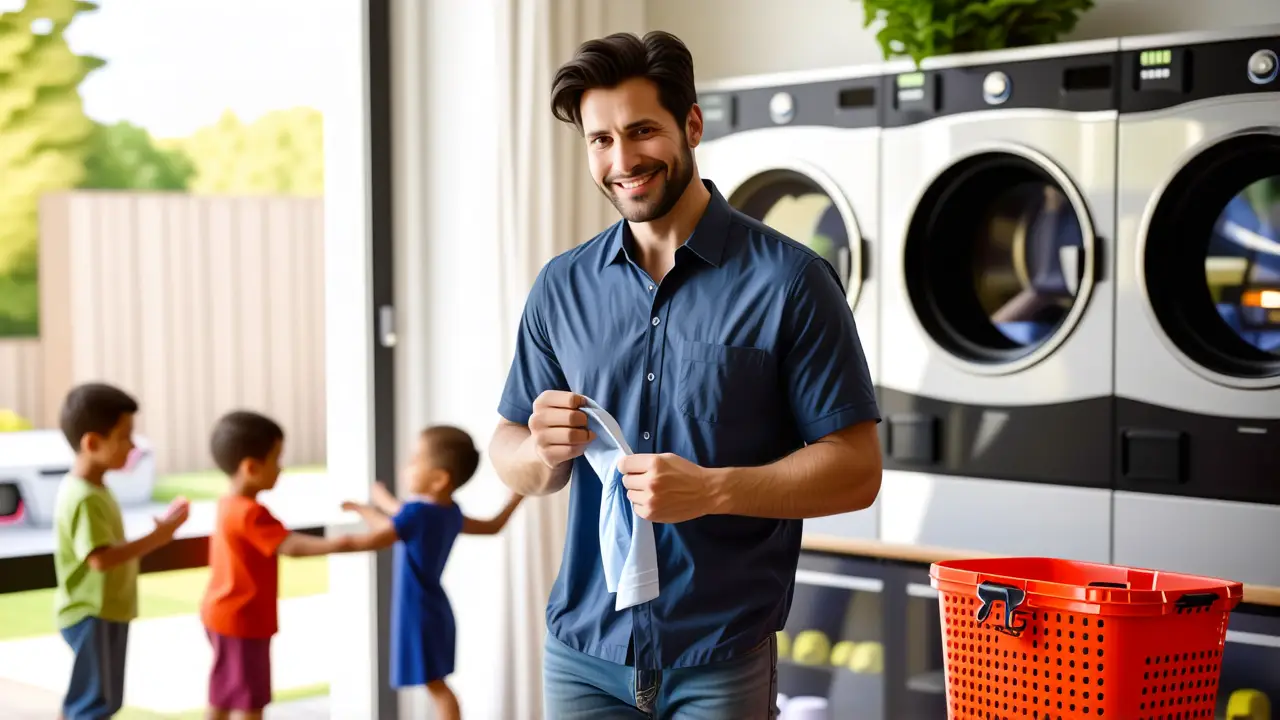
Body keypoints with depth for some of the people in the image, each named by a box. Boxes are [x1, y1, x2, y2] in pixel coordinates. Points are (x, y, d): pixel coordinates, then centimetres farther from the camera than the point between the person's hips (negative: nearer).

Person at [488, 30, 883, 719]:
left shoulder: (788, 280, -7)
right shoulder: (562, 286, 6)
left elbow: (855, 469, -9)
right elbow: (511, 460, 12)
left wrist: (712, 489, -23)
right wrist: (545, 449, -12)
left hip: (721, 660, -4)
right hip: (584, 650, 4)